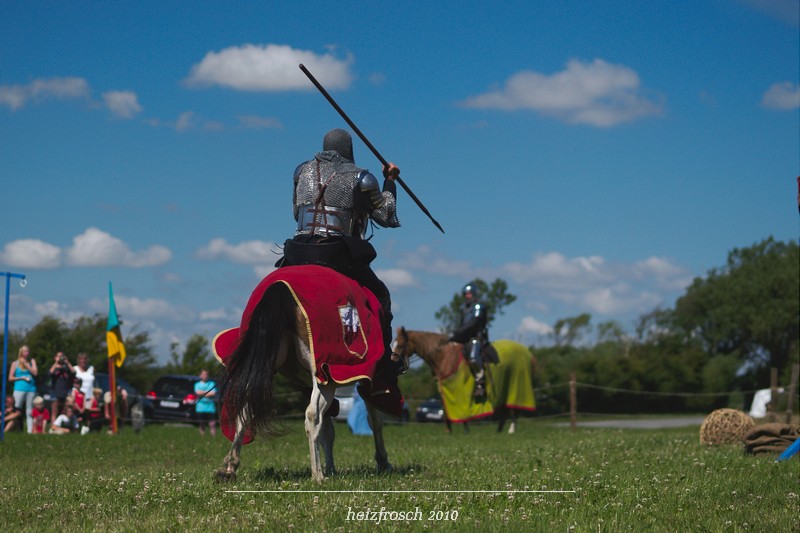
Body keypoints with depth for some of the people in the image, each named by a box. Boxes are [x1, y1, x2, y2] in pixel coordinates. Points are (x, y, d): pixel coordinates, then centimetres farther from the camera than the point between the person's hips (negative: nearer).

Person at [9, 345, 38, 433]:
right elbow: (10, 378, 6)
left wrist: (26, 364, -4)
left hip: (31, 389, 1)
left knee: (29, 412, 1)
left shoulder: (32, 361, 11)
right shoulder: (15, 364, 8)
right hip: (19, 389, -1)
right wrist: (21, 378, -6)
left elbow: (35, 373, -2)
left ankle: (30, 430, -2)